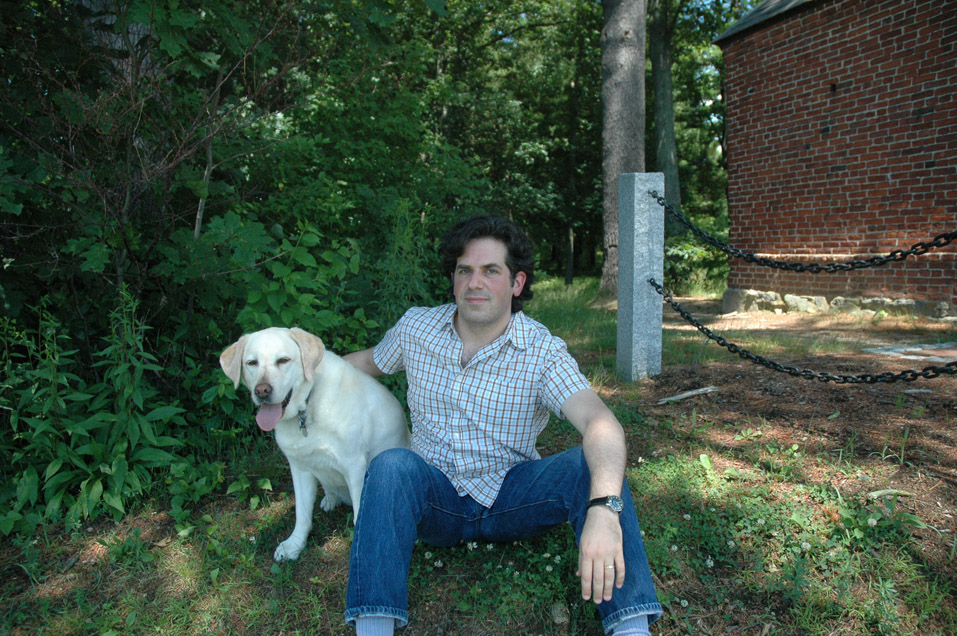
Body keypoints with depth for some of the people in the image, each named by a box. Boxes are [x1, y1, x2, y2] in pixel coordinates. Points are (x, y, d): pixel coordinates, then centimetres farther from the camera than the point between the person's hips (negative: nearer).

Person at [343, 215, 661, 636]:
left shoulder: (543, 352, -13)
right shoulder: (415, 327, -2)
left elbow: (601, 425, -28)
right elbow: (371, 361, 21)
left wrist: (603, 508, -47)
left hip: (511, 498, -1)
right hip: (436, 498, 2)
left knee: (590, 466, -27)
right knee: (391, 466, -31)